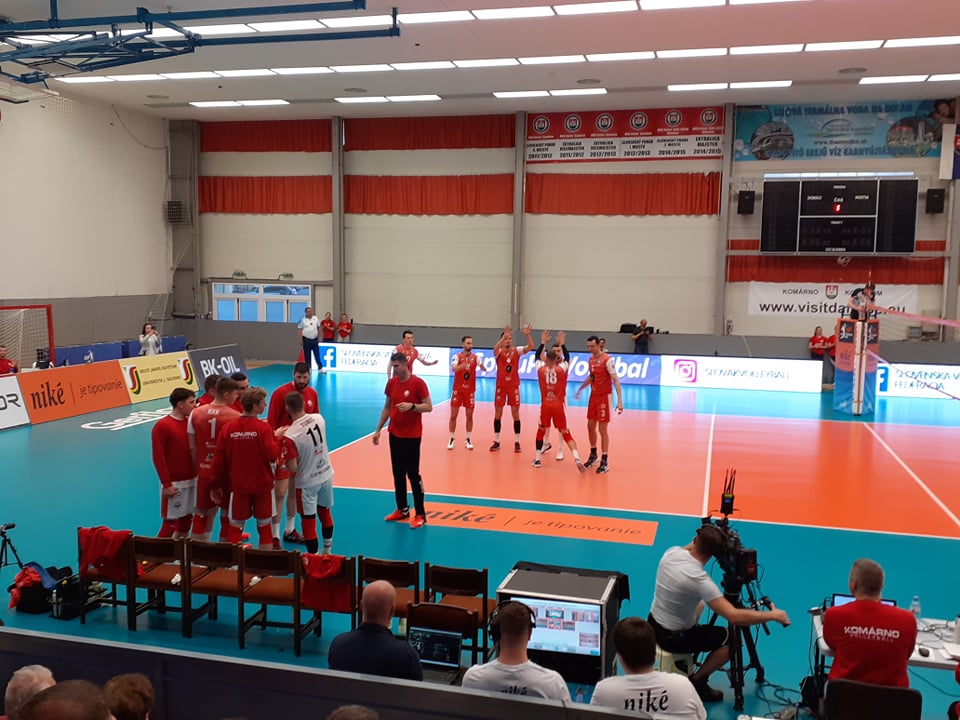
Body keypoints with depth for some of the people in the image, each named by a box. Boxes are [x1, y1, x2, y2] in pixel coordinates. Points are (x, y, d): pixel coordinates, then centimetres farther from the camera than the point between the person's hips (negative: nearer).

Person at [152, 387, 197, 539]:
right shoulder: (162, 426, -11)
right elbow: (158, 458, -12)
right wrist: (166, 484, -15)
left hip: (192, 481, 6)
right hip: (174, 484, -6)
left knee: (187, 519, 12)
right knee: (171, 522, -2)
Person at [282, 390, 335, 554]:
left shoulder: (289, 436, -25)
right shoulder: (319, 418, -9)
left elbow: (292, 468, -22)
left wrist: (285, 456, -4)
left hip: (307, 483, -6)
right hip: (326, 475, 6)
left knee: (308, 522, 6)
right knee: (325, 512, 23)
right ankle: (327, 551, 39)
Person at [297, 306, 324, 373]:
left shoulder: (316, 318, 5)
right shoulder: (302, 320, -5)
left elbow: (318, 328, 12)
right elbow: (299, 330, -4)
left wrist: (319, 337, 11)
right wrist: (301, 340, -8)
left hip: (315, 340, 3)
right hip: (306, 340, -3)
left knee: (317, 355, 4)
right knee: (307, 355, 4)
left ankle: (320, 368, 7)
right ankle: (308, 369, 13)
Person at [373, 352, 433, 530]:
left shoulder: (418, 383, -12)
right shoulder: (391, 383, 5)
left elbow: (429, 407, -11)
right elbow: (387, 407, 14)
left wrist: (411, 406, -28)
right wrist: (378, 430, 13)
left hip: (412, 436, -6)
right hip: (395, 434, 6)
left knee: (413, 474, -3)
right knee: (398, 473, 12)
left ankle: (420, 514, 5)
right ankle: (402, 509, 24)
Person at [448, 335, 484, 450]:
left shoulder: (476, 357, -1)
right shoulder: (457, 356, -7)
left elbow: (483, 368, -14)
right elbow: (454, 368, -26)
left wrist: (481, 366, -38)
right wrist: (463, 365, -45)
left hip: (470, 390, 2)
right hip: (457, 389, -1)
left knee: (469, 416, 5)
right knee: (453, 415, 2)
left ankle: (468, 439, 15)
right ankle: (451, 439, 13)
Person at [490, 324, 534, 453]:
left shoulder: (517, 351, -1)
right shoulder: (499, 352, -4)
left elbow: (530, 347, -17)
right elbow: (495, 348, -30)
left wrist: (527, 335, -36)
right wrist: (504, 336, -46)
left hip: (514, 386, 0)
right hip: (500, 386, 0)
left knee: (516, 414, 2)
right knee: (498, 414, 4)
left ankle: (517, 442, 9)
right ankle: (496, 442, 14)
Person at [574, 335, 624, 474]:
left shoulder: (607, 360, -17)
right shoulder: (591, 359, 6)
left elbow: (615, 380, -19)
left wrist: (620, 400, -26)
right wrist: (580, 388, 34)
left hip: (604, 397, -7)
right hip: (593, 396, 7)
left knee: (602, 429, -3)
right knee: (590, 426, 14)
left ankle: (604, 462, 5)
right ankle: (593, 455, 33)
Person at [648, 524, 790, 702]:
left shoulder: (672, 551, -11)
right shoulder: (699, 579, -31)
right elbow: (734, 616, -33)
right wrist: (773, 615, -22)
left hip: (654, 625, 7)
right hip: (673, 638, -7)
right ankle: (696, 681, 10)